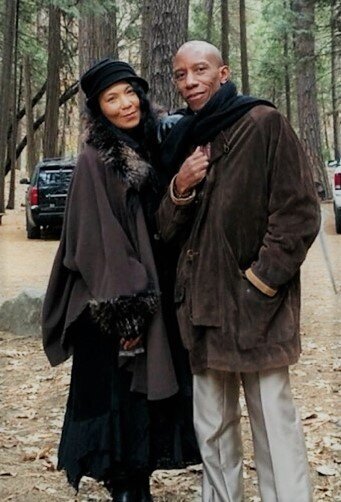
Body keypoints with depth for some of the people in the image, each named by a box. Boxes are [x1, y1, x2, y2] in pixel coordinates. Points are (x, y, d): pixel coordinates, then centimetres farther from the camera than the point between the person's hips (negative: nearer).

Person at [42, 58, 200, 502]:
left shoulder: (149, 151, 10)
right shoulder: (95, 161, -10)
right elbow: (94, 242, -15)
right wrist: (123, 311, -19)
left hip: (155, 297, 7)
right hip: (117, 305, -7)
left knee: (150, 396, 12)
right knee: (119, 397, 1)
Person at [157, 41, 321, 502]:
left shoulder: (264, 124, -5)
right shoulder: (182, 142, 13)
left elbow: (299, 213, -9)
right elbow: (167, 231, 14)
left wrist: (259, 283, -13)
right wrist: (180, 190, -5)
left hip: (256, 308, -6)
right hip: (203, 306, 6)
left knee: (274, 426, -4)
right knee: (212, 428, 13)